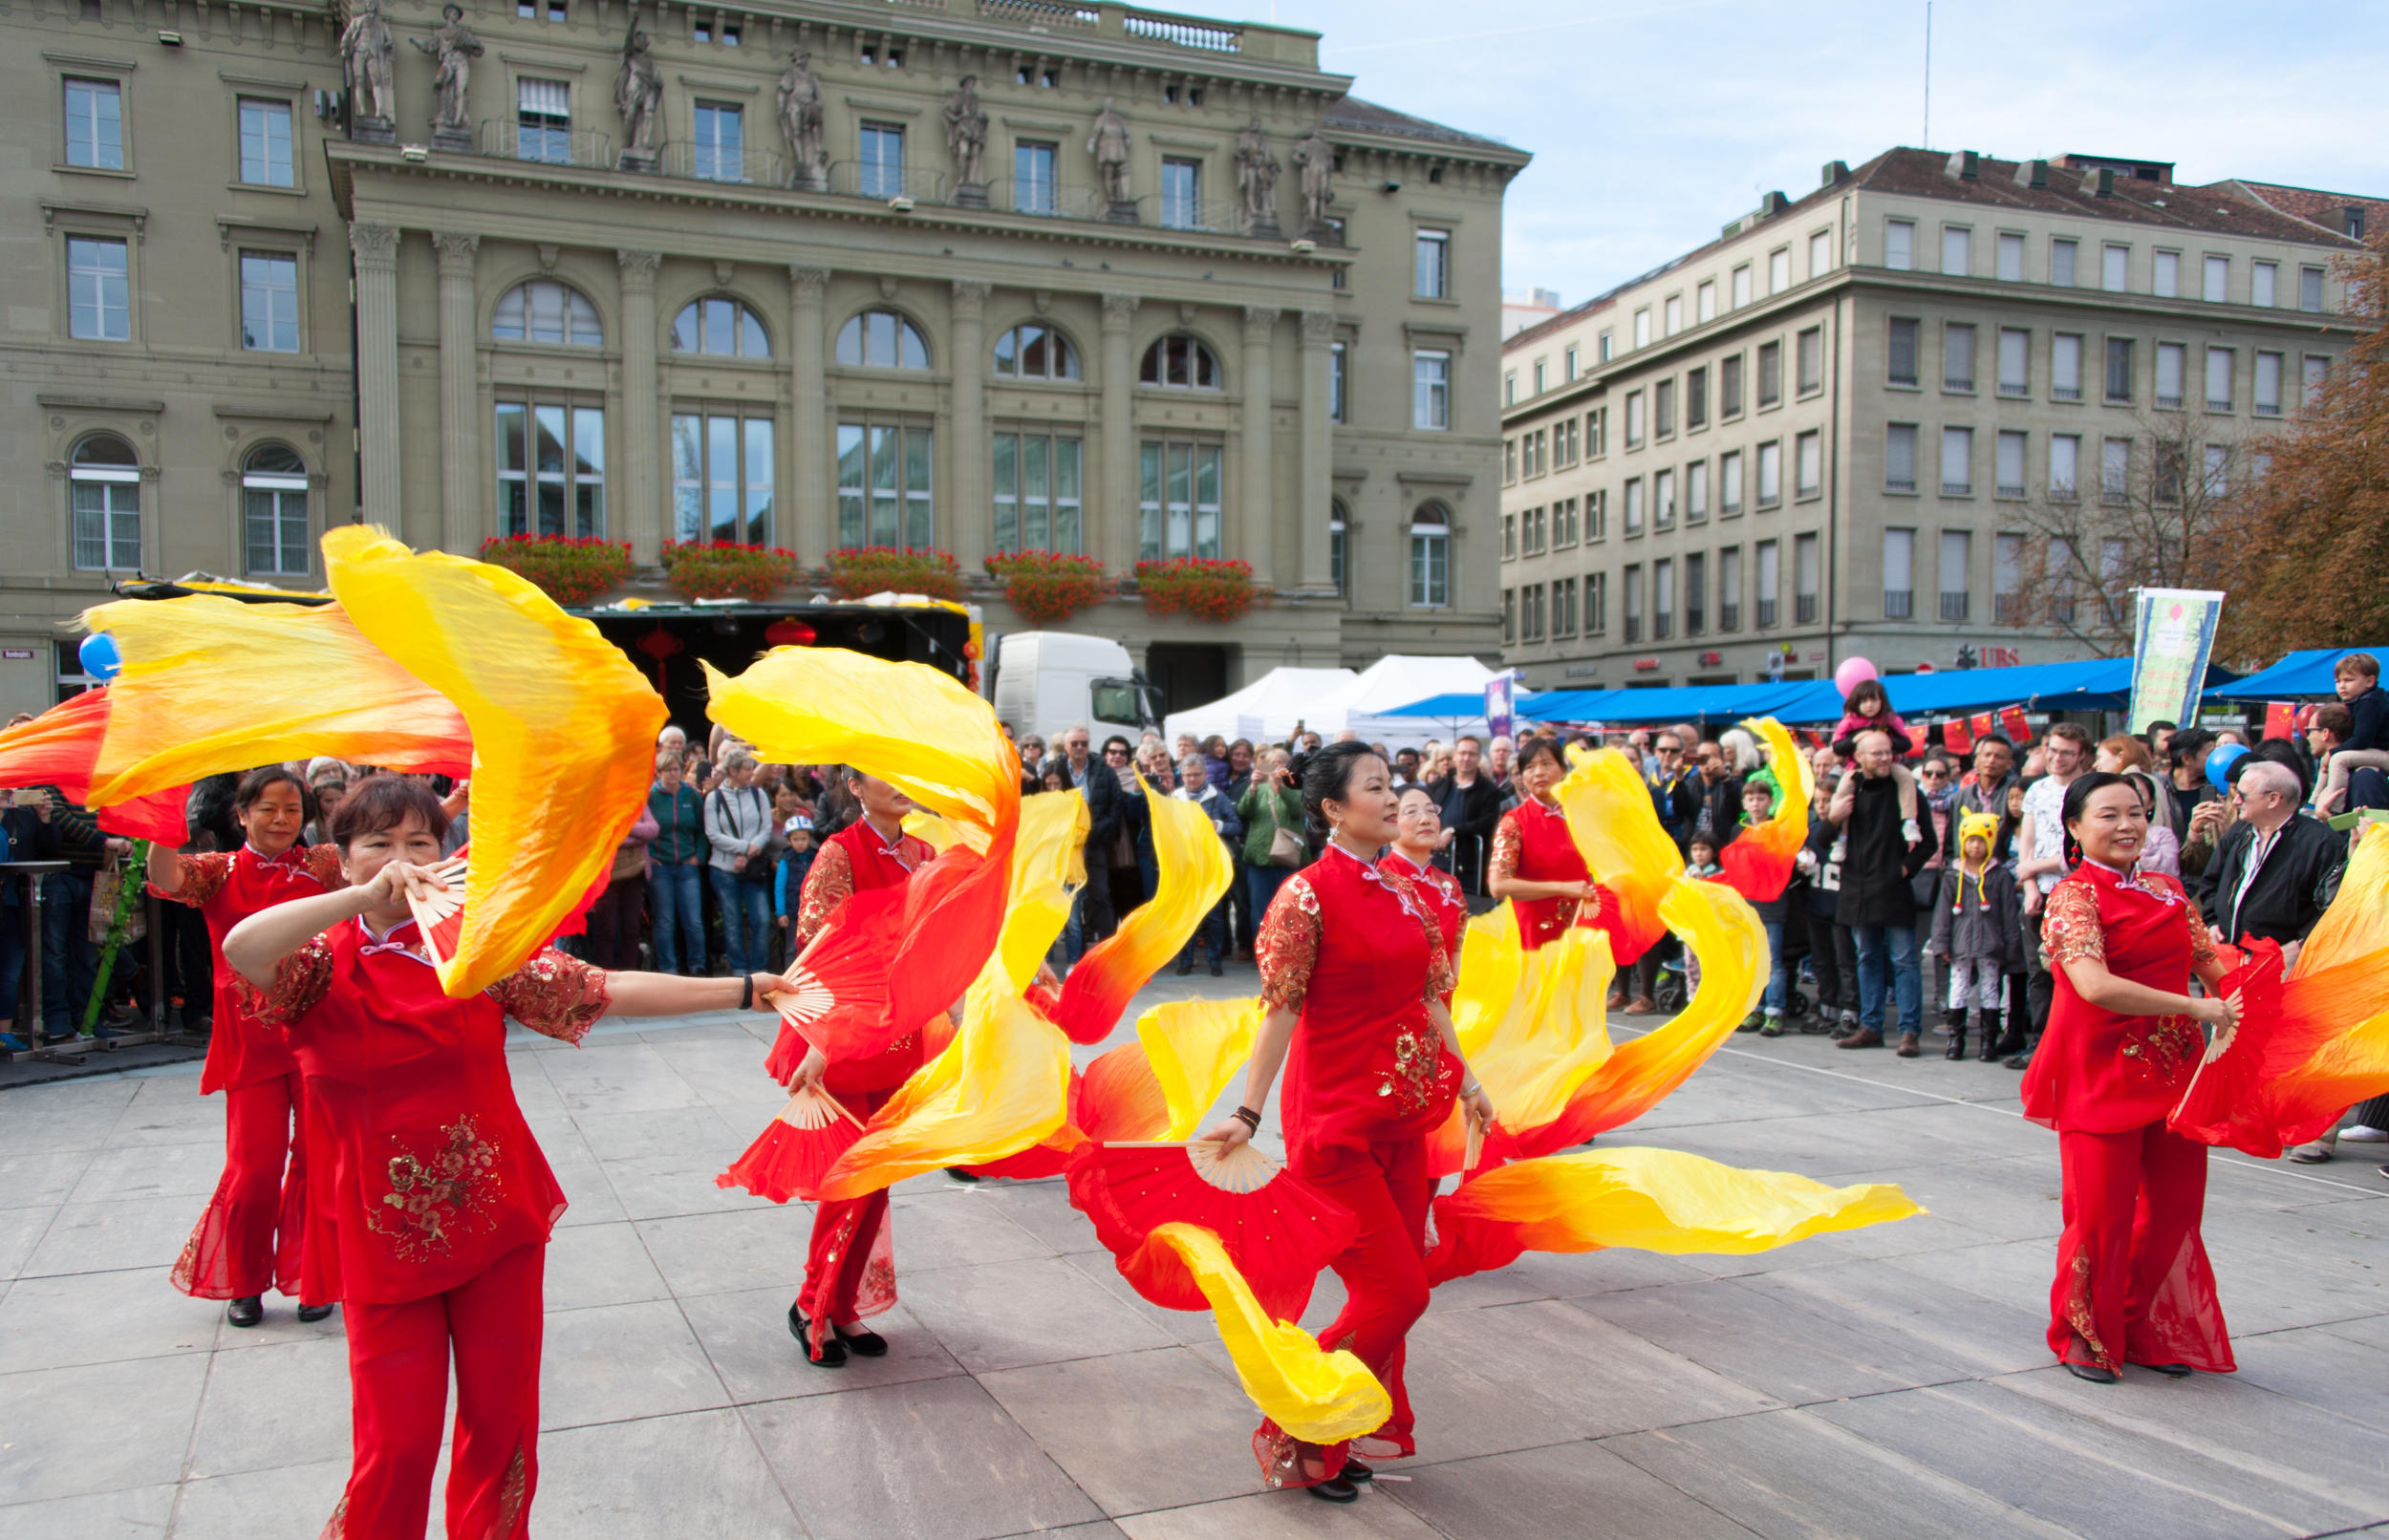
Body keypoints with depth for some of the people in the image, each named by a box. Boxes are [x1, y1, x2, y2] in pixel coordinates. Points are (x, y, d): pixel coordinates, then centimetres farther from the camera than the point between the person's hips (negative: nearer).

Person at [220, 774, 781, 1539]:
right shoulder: (323, 961, -3)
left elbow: (606, 989, -4)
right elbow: (242, 950, -26)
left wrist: (744, 989, -10)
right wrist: (365, 896, -33)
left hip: (498, 1219, 2)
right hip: (384, 1237, -2)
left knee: (502, 1420, 10)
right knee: (398, 1442, 2)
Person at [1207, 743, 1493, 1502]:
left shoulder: (1404, 892, 9)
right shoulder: (1308, 893, -14)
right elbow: (1281, 1010, -15)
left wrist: (1464, 1079, 19)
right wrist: (1247, 1114, -18)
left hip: (1403, 1116, 7)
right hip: (1337, 1119, -7)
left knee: (1391, 1290, 11)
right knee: (1397, 1292, -6)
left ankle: (1347, 1436, 27)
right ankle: (1292, 1439, 11)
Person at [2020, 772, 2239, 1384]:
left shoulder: (2168, 891, 12)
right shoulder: (2074, 896, -10)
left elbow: (2210, 961, 13)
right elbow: (2096, 986, -22)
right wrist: (2196, 1007, -21)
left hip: (2172, 1069, 6)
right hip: (2101, 1070, -6)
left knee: (2175, 1206, 9)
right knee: (2101, 1212, 0)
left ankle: (2146, 1330, 27)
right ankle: (2086, 1336, 19)